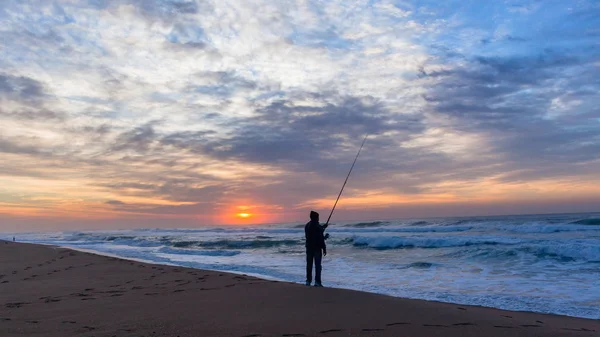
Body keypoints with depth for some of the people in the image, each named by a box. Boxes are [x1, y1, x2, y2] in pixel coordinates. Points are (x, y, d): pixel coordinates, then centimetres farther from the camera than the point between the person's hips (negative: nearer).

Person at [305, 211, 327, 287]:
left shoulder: (307, 225, 7)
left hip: (309, 248, 6)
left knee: (309, 265, 12)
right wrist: (324, 249, -8)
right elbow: (321, 239, -15)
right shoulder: (318, 226, -14)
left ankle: (308, 281, 17)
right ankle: (317, 282, -4)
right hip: (317, 248, -6)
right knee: (317, 265, -2)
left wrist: (323, 228, 31)